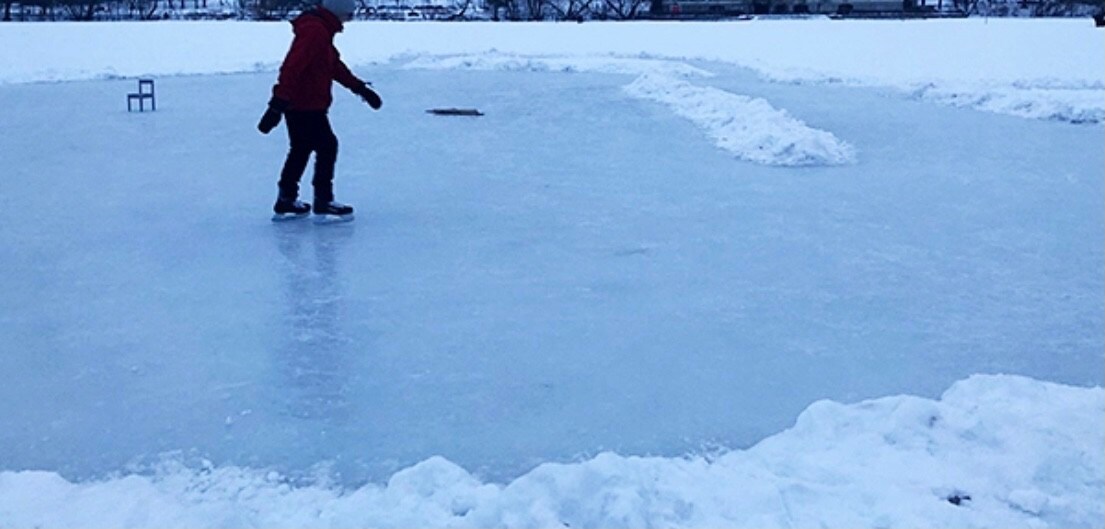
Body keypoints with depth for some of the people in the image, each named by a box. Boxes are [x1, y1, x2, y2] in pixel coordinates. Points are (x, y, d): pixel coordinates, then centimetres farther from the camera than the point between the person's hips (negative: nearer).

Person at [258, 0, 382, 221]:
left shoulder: (321, 30, 13)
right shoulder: (314, 31, -21)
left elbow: (335, 66, 22)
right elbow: (293, 68, -28)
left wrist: (360, 87, 22)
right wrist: (278, 105, -31)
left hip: (298, 105, 10)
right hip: (306, 107, -10)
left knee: (301, 149, 18)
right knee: (327, 146, -1)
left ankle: (286, 201, 27)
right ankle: (323, 202, 6)